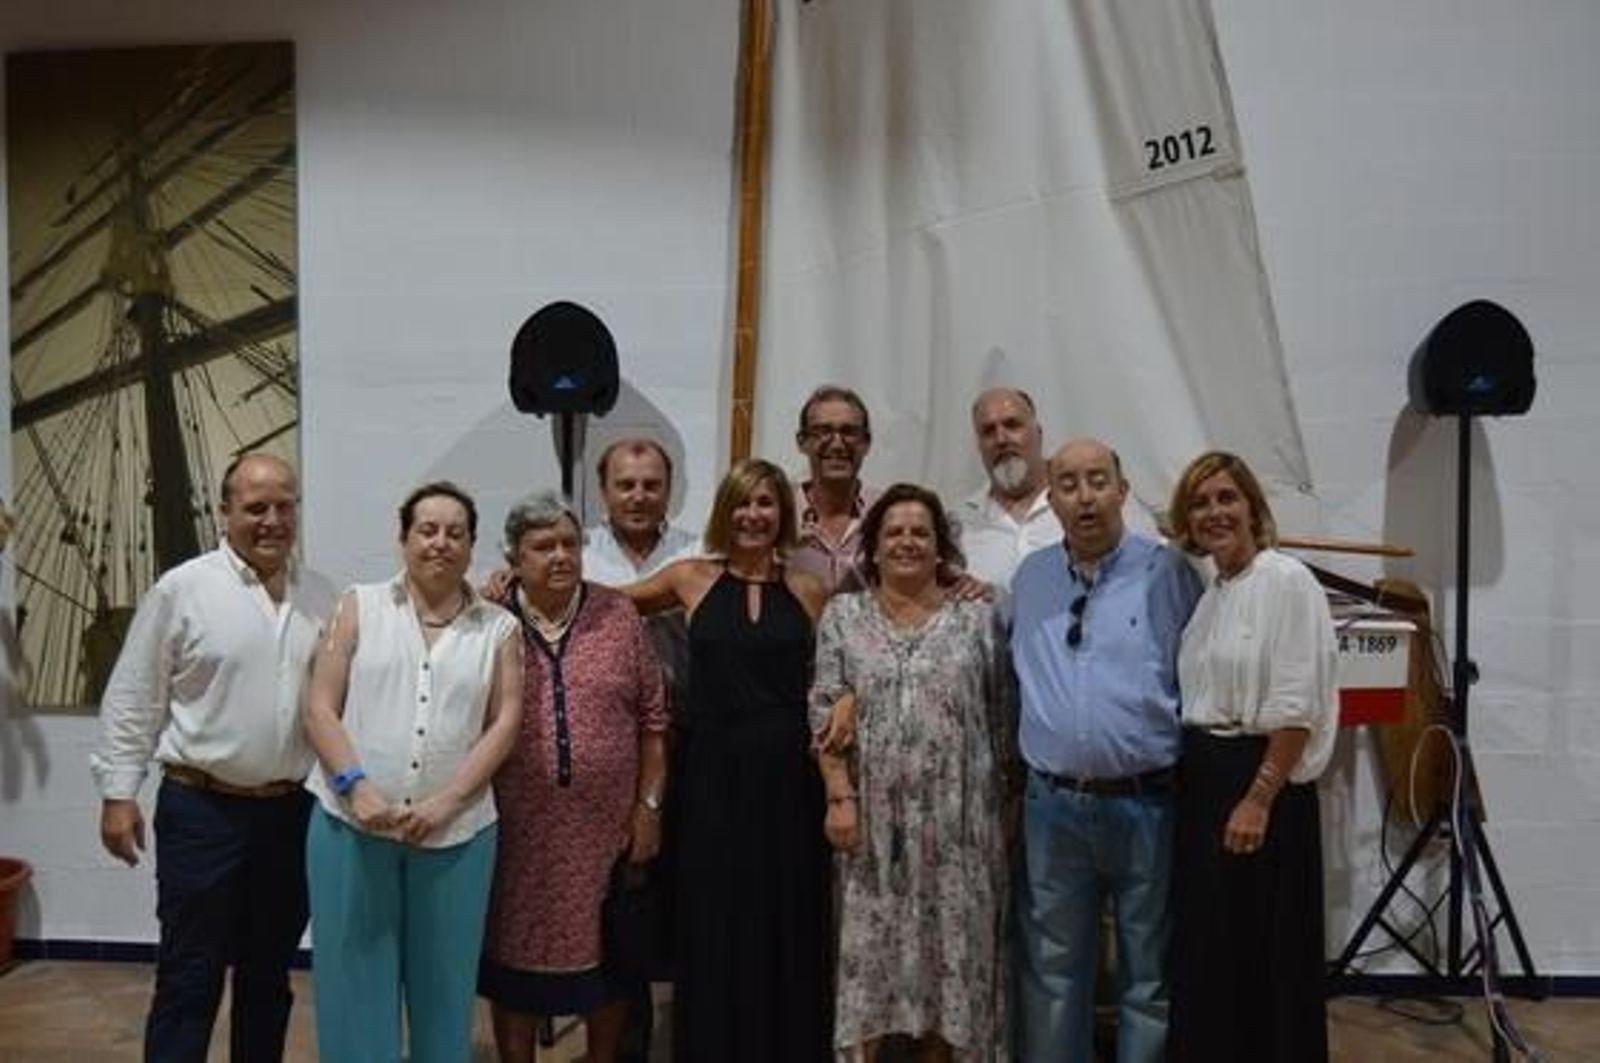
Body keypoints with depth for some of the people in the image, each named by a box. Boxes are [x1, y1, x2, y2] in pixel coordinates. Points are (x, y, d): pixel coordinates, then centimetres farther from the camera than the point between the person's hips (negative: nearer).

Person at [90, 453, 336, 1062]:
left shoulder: (322, 598, 6)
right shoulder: (182, 589, -6)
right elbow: (132, 699, -4)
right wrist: (119, 793, -6)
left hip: (289, 811, 4)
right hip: (202, 810, -4)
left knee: (269, 974, 15)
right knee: (190, 978, 3)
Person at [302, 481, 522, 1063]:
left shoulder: (499, 628, 6)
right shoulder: (361, 606, 5)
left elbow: (506, 722, -1)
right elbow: (320, 708, 0)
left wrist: (446, 803, -12)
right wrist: (357, 786, -14)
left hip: (456, 831, 1)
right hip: (351, 823, 0)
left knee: (443, 981, 11)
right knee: (356, 976, 8)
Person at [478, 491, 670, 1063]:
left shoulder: (619, 615, 0)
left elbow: (652, 718, 3)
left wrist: (649, 803, 0)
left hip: (608, 826, 1)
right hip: (518, 831, -1)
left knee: (608, 956, 13)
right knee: (516, 958, 11)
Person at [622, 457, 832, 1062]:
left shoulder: (810, 591, 5)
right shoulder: (692, 579, 3)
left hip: (787, 776, 1)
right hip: (713, 774, 0)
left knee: (786, 927, 9)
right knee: (715, 928, 7)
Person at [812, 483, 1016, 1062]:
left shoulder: (978, 615, 4)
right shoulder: (843, 615, 4)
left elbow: (1002, 717, 5)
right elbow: (825, 711, -1)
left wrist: (1008, 799, 2)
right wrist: (840, 795, -9)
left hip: (957, 818, 0)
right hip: (874, 815, 0)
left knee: (949, 942, 8)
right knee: (870, 946, 5)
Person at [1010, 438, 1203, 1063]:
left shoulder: (1167, 573, -4)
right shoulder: (1030, 578, 9)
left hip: (1147, 804, -3)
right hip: (1052, 806, 3)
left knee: (1150, 976, 10)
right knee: (1051, 971, 15)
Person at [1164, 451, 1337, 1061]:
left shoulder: (1287, 582, -12)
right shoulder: (1203, 593, 11)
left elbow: (1295, 708, -17)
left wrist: (1258, 799, -20)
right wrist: (1191, 778, 12)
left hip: (1261, 780, -8)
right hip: (1199, 781, 8)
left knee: (1263, 952, 2)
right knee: (1204, 950, 14)